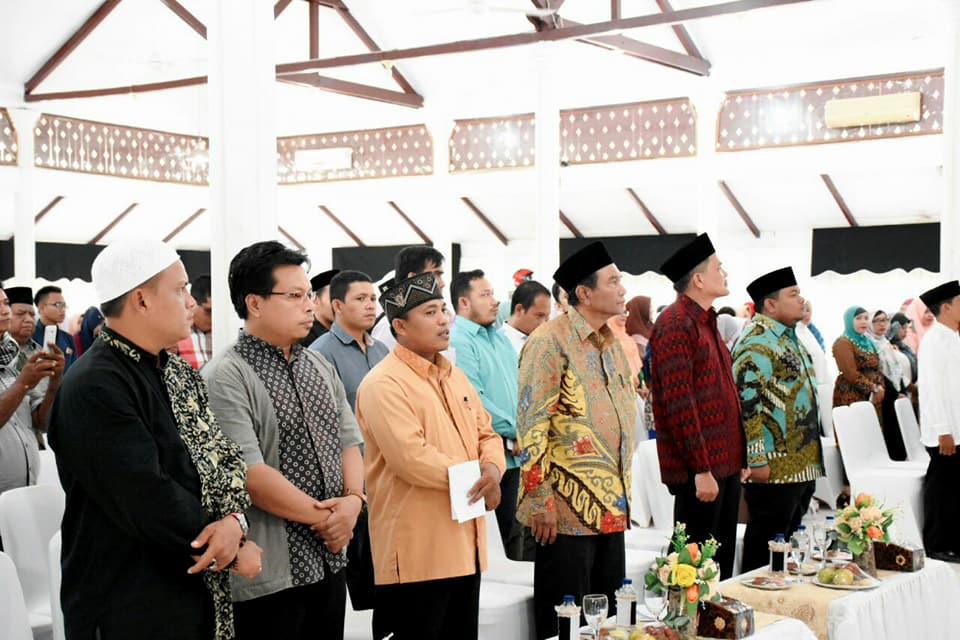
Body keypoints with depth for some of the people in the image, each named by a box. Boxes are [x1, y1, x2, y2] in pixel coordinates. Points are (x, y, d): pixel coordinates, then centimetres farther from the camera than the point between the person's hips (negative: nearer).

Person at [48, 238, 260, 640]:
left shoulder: (179, 374, 9)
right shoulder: (94, 388, -19)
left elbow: (225, 456, 8)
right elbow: (151, 502, -24)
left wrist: (234, 519, -13)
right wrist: (231, 550, -12)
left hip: (198, 595, 8)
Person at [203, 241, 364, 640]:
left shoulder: (320, 366, 11)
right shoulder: (225, 377, -13)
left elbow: (348, 441, 12)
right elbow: (249, 473, -20)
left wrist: (353, 500, -7)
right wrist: (322, 516, -13)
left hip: (329, 561, 7)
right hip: (268, 576, -7)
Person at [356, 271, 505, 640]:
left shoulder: (453, 375, 15)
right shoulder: (383, 385, -14)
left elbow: (486, 433, 17)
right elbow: (411, 458, -23)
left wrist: (492, 469, -6)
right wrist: (474, 480, -13)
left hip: (466, 546, 8)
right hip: (417, 553, -8)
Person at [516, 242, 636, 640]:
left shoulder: (612, 342, 13)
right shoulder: (550, 341, -12)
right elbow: (531, 424, -16)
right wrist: (539, 501, -18)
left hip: (612, 508, 8)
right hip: (567, 509, -8)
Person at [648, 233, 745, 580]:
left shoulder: (706, 321, 17)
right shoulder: (676, 323, -13)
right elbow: (679, 401, -19)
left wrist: (738, 458, 18)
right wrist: (701, 469, -21)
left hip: (724, 461, 9)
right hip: (701, 469, -9)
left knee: (723, 561, 15)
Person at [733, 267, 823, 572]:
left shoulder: (789, 337, 17)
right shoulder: (755, 340, -14)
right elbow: (746, 402, -21)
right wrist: (757, 460, -22)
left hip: (803, 465, 10)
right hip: (773, 469, -10)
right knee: (765, 548, -1)